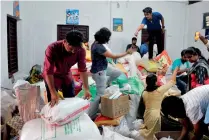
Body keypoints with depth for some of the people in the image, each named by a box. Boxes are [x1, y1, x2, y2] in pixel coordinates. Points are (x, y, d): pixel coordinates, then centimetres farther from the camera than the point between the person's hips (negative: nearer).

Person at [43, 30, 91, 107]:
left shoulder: (81, 51, -24)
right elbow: (48, 72, -32)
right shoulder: (52, 48, -34)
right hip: (52, 76, -3)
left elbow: (83, 70, -18)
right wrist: (53, 92, -36)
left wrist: (86, 89, -25)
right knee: (53, 102, -1)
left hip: (67, 75, 4)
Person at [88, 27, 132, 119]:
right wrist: (127, 53, -15)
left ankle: (105, 85, 37)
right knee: (100, 95, -4)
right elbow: (114, 56, -24)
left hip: (103, 68, 10)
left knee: (118, 73, 25)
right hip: (99, 72, -10)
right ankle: (90, 116, 4)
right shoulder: (99, 47, -30)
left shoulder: (96, 43, -1)